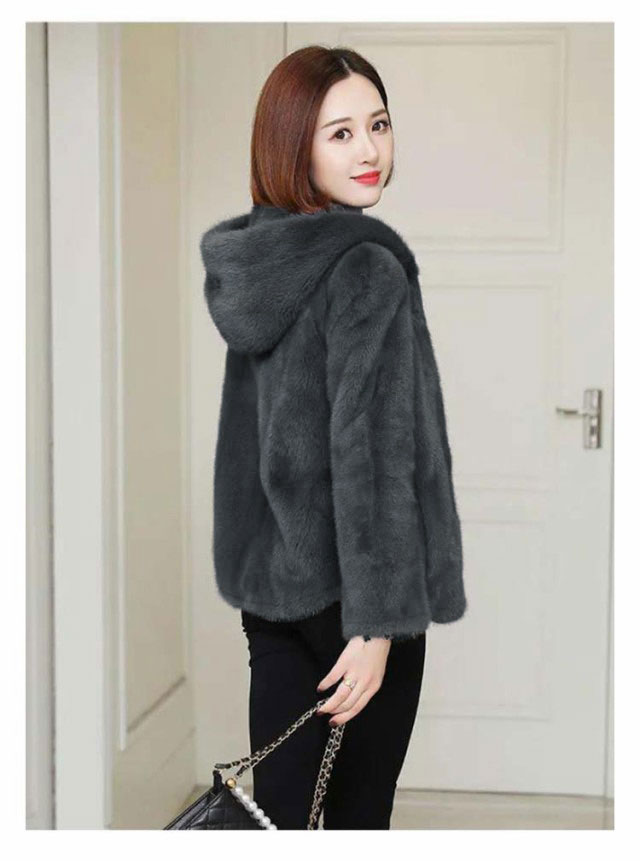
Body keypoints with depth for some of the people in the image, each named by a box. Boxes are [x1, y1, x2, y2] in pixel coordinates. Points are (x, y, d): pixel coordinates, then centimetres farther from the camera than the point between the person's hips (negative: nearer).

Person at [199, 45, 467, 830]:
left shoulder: (249, 261, 7)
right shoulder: (368, 269, -17)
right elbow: (372, 453, -22)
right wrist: (376, 618, -20)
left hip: (265, 574, 7)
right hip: (345, 588, -7)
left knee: (277, 802, 12)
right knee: (360, 804, 8)